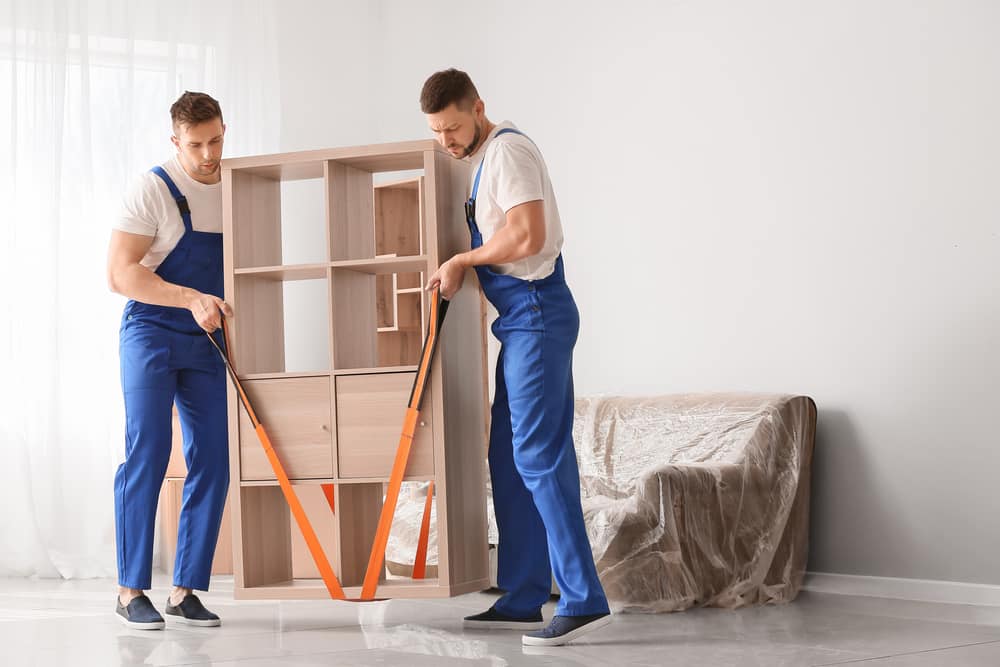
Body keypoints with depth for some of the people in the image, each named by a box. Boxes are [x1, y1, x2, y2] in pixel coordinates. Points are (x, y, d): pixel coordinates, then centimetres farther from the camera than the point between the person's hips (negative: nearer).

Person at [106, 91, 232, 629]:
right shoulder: (152, 190, -10)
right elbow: (120, 274, -16)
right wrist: (191, 299, -25)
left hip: (208, 343, 5)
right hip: (151, 335, -5)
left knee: (213, 461, 0)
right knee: (147, 452, -12)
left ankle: (186, 591, 7)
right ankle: (131, 591, -6)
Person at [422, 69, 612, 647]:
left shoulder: (509, 149, -11)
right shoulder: (486, 159, 20)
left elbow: (527, 235, -21)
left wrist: (462, 260, -9)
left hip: (537, 311, -11)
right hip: (521, 318, 11)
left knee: (539, 454, -14)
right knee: (510, 458, 10)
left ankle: (585, 600, -15)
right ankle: (523, 599, 14)